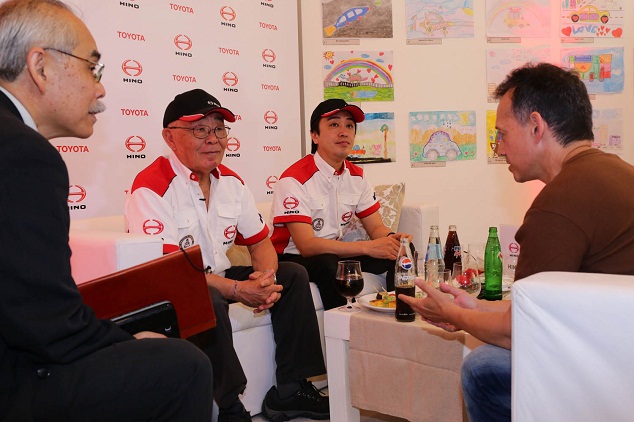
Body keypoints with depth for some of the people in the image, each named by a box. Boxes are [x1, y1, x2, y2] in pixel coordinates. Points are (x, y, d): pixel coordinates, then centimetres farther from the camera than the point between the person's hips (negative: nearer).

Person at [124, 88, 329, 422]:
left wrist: (266, 277, -15)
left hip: (220, 277, 8)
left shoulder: (231, 182, 6)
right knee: (208, 301, -37)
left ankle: (289, 392, 3)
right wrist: (236, 289, -28)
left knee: (292, 274, 1)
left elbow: (261, 242, 9)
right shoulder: (151, 187, -18)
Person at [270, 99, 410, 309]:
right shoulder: (294, 179, -20)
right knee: (329, 264, -37)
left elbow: (376, 227, 4)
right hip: (293, 259, -6)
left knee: (400, 251, -9)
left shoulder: (356, 176, 3)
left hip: (335, 251, 7)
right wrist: (367, 247, -33)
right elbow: (307, 245, -27)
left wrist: (393, 239, -22)